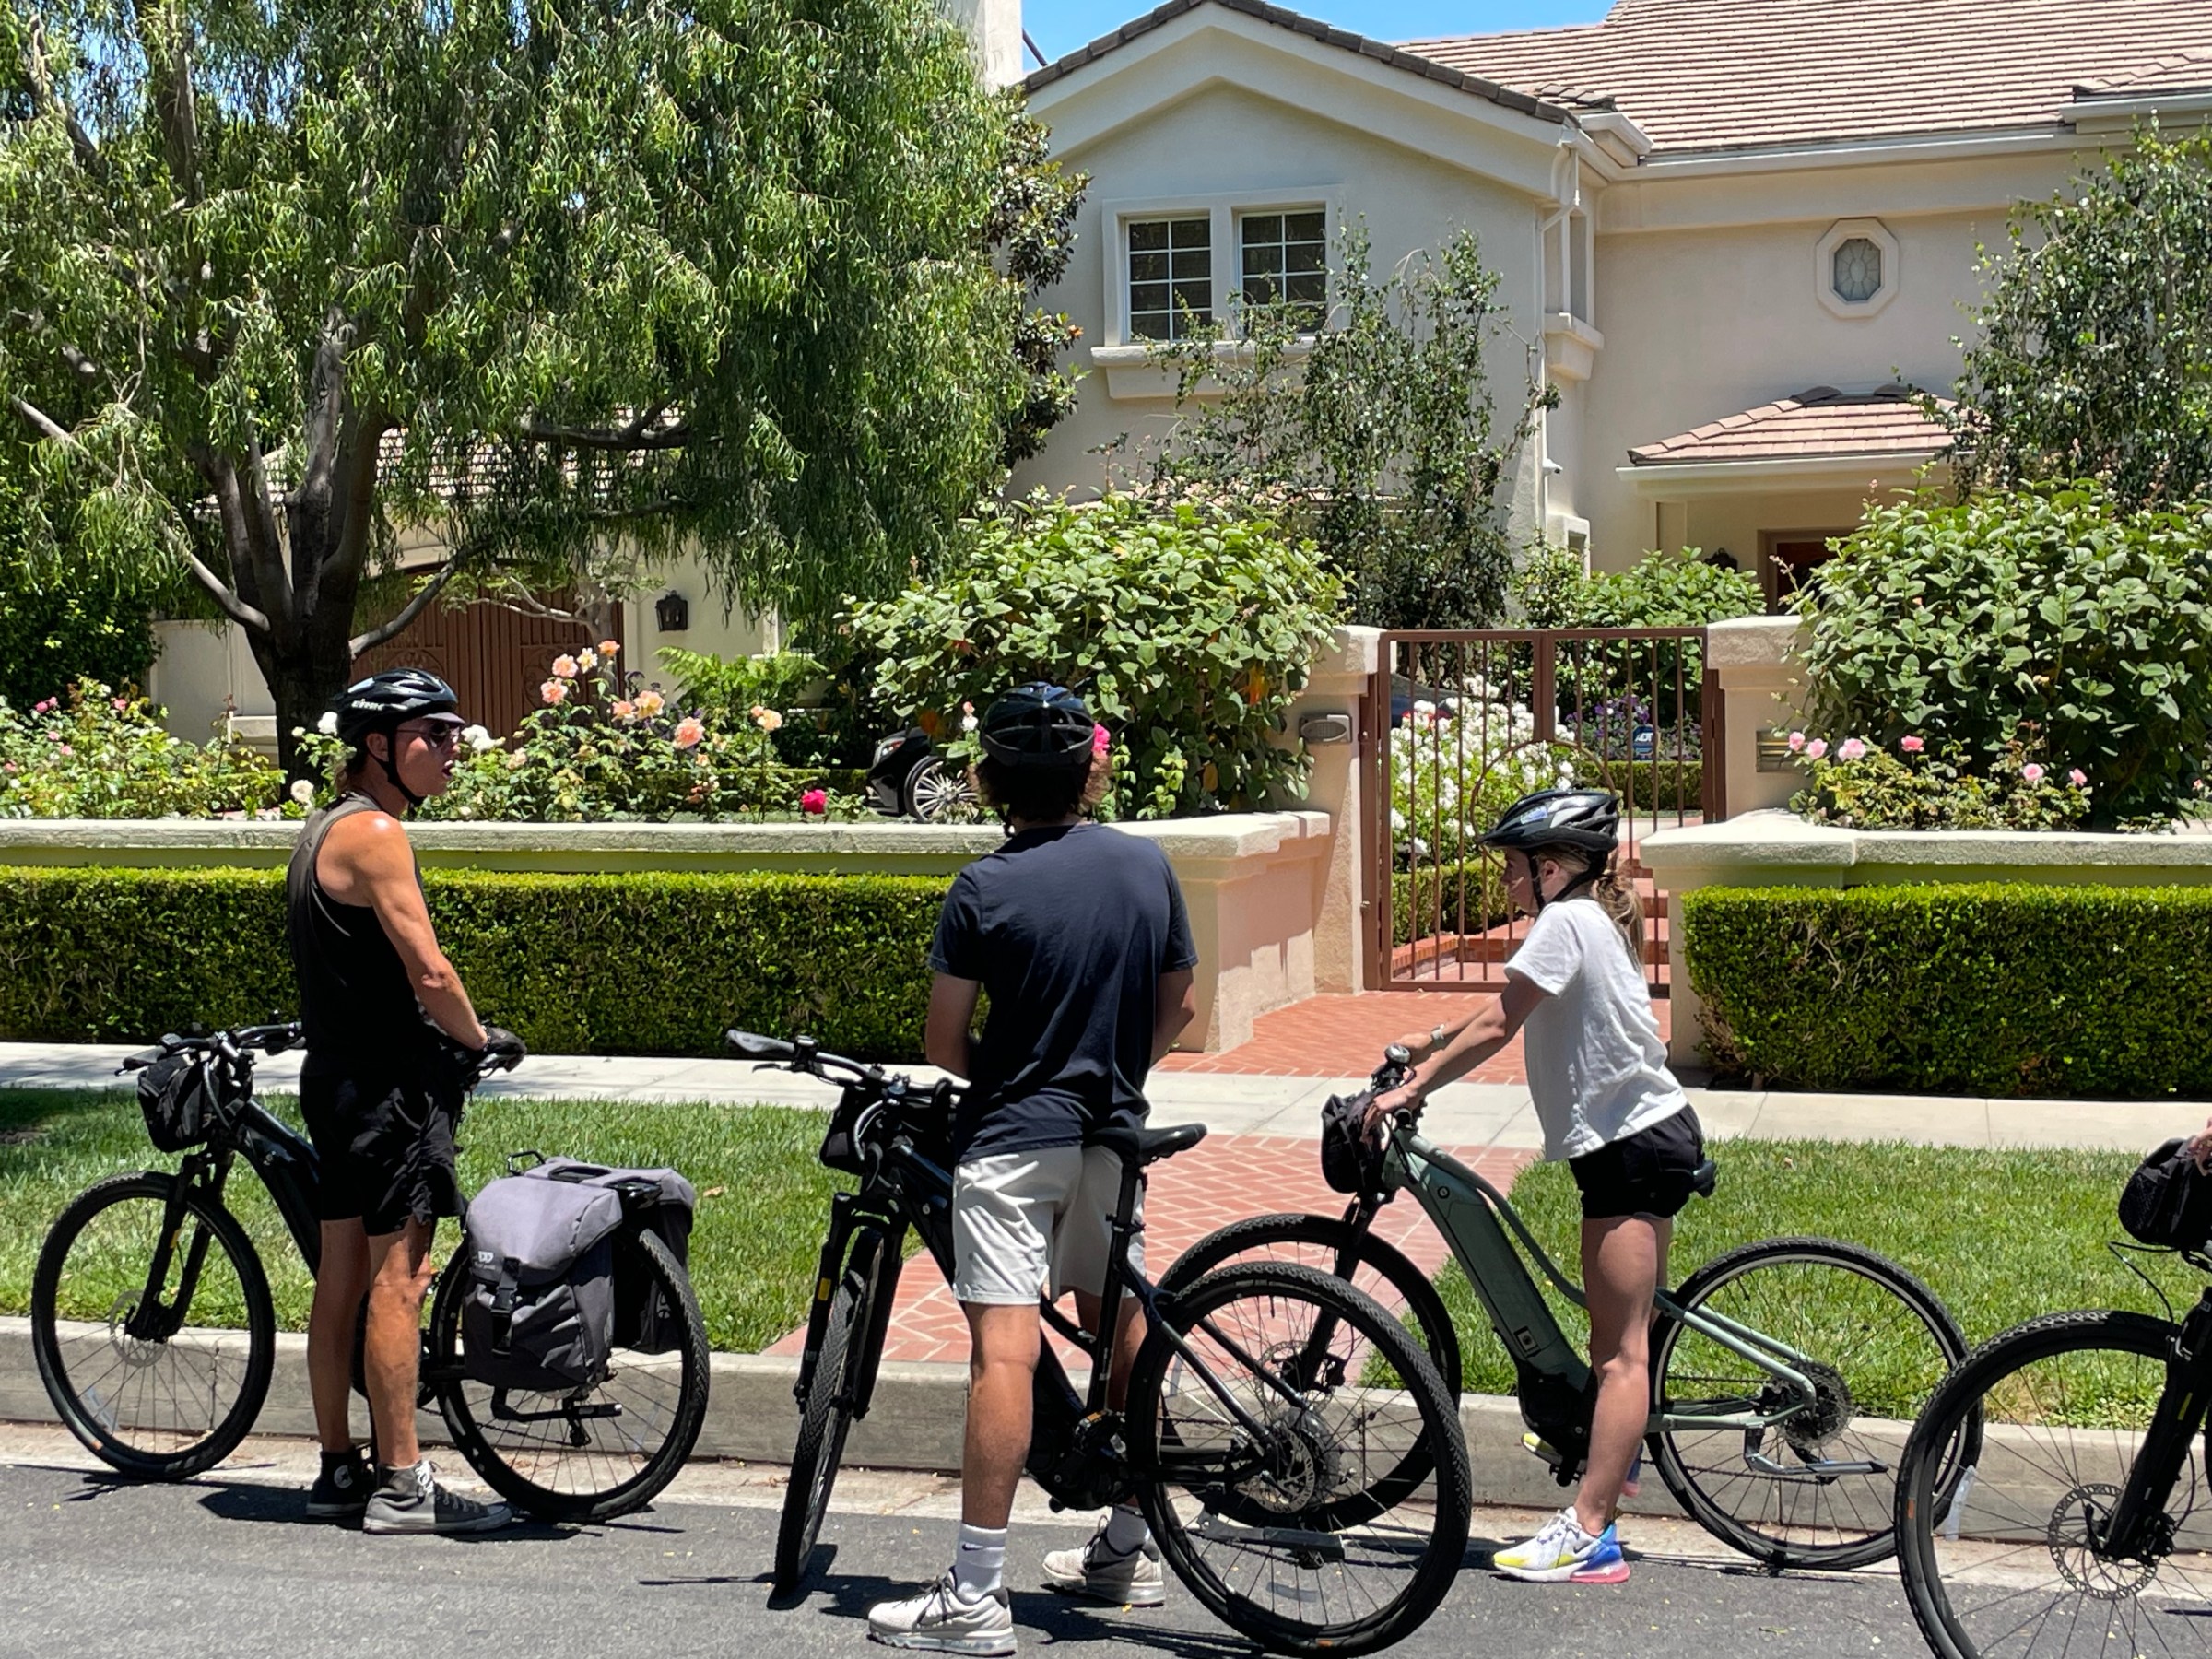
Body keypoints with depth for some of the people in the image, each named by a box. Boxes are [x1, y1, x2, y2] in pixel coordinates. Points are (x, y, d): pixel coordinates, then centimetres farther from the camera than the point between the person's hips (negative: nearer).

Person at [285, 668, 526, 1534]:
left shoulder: (326, 829, 16)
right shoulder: (374, 832, -16)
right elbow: (430, 975, -19)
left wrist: (450, 1038, 18)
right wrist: (483, 1038, -3)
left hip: (338, 1075, 10)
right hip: (387, 1082, -10)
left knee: (342, 1276, 13)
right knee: (397, 1276, -7)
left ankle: (338, 1471, 20)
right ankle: (400, 1485, -4)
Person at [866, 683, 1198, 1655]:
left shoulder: (984, 890, -10)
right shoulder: (1147, 865, 3)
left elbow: (943, 1045, -7)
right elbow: (1176, 1013, 11)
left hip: (1011, 1139, -6)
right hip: (1113, 1136, 6)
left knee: (1004, 1348, -11)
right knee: (1119, 1322, 19)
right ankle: (1128, 1550, 30)